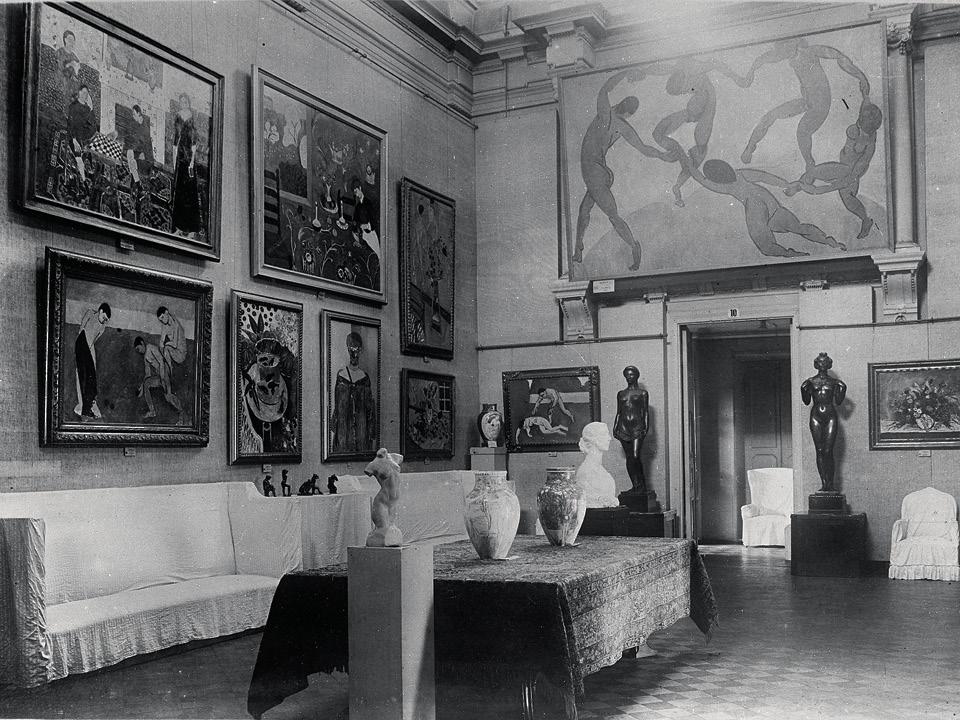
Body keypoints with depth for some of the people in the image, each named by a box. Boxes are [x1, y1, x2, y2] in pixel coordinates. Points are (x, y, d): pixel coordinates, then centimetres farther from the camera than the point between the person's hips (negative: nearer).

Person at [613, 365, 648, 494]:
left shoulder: (642, 393, 6)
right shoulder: (621, 394, 15)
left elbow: (646, 412, 3)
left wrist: (645, 427, -6)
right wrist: (615, 428, 11)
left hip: (637, 426, -4)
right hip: (623, 426, 4)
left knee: (635, 457, -13)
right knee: (629, 458, 3)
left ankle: (640, 486, -3)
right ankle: (636, 486, 8)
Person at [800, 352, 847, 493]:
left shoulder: (834, 382, 10)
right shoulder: (810, 382, 9)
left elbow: (838, 401, 4)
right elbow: (806, 402, 3)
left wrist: (842, 389, -4)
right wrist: (804, 389, -8)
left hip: (830, 416, -1)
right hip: (816, 416, 1)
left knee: (828, 451, -7)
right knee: (820, 451, -2)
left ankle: (830, 483, -2)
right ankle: (823, 483, 2)